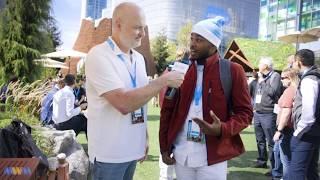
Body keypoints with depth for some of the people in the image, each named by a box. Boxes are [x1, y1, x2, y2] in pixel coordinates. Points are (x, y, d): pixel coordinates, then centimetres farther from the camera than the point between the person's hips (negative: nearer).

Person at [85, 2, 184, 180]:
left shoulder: (139, 58, 7)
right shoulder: (98, 55, -16)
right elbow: (124, 104, -26)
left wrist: (145, 138, 12)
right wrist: (163, 81, -20)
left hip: (132, 149, 6)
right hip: (109, 153, -6)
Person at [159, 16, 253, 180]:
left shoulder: (233, 71, -5)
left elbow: (245, 112, -4)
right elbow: (167, 110, 7)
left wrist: (222, 129, -21)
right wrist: (164, 147, 4)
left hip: (212, 156, -3)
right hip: (181, 154, 3)